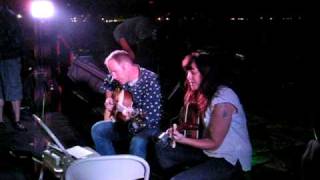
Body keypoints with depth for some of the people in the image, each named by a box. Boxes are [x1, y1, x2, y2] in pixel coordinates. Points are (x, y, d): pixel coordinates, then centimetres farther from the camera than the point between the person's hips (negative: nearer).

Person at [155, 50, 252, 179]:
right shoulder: (206, 93, 4)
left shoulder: (223, 100, -24)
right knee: (162, 148, 6)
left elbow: (214, 143, -18)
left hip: (231, 160, -9)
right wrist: (178, 132, -8)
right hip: (210, 152, 9)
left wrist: (182, 139, -24)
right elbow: (207, 132, 4)